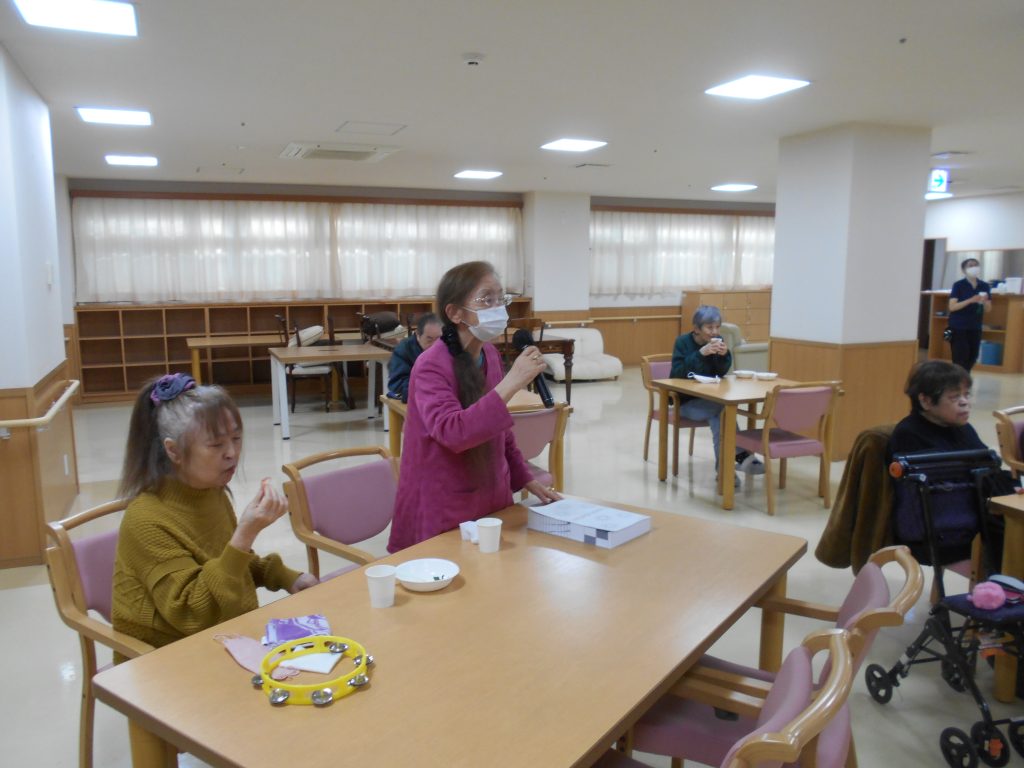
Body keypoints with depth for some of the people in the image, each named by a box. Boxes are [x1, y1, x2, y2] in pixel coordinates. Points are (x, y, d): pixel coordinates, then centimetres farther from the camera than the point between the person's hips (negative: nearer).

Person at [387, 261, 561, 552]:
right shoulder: (431, 366, -19)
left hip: (492, 502, 7)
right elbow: (452, 432, -34)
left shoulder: (490, 355, 3)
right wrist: (511, 384, -35)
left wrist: (526, 480, 13)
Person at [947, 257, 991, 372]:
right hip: (958, 327, -5)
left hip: (975, 328, 5)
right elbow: (952, 307, -14)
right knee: (960, 359, -8)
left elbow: (988, 309, 8)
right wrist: (970, 300, -24)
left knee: (972, 358, 9)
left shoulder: (984, 286, 6)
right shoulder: (958, 285, -7)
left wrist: (984, 301, -13)